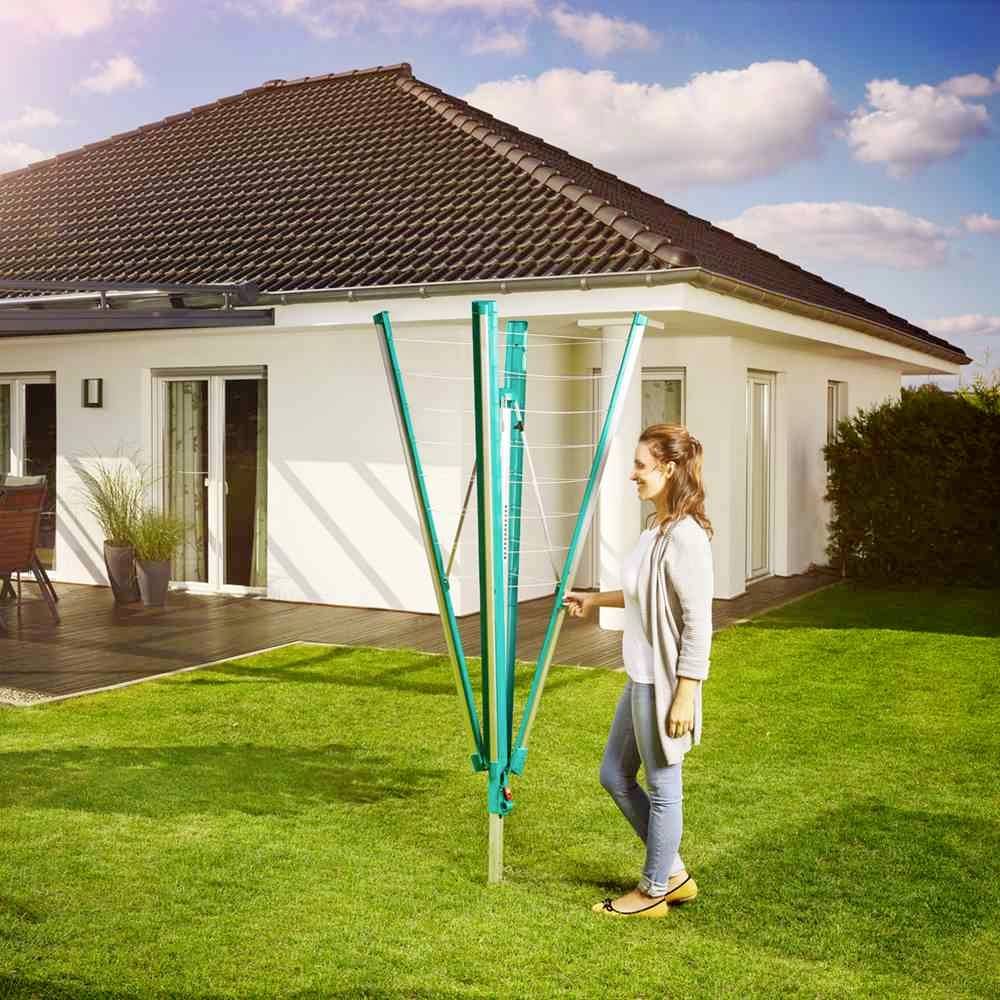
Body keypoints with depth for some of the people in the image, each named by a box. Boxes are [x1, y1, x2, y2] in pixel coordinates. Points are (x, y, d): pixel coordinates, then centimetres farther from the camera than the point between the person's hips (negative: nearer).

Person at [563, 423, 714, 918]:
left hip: (665, 684, -10)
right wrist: (595, 599, 29)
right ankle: (673, 872, 31)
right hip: (641, 678, 10)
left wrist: (684, 696, -20)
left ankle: (654, 891, 25)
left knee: (662, 788, 7)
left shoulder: (685, 535, -21)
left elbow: (698, 623, -21)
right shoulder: (655, 526, 7)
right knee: (614, 775, 18)